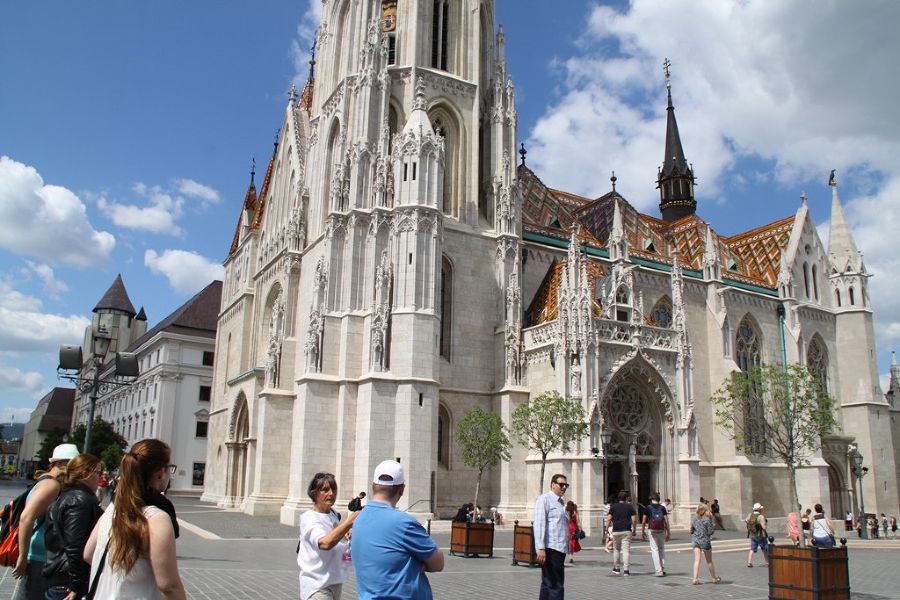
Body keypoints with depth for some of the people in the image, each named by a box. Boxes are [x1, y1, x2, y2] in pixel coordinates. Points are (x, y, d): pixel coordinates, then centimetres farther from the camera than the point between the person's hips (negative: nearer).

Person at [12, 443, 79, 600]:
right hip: (39, 561, -10)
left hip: (46, 560, 10)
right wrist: (23, 557, -23)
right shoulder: (52, 485, -17)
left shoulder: (49, 482, 11)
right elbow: (26, 518, -28)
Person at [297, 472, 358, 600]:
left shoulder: (334, 515, 7)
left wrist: (347, 536, 3)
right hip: (317, 586, -7)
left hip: (336, 582, 7)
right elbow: (325, 543, -34)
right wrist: (350, 521, -37)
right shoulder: (308, 518, -15)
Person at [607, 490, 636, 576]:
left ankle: (616, 568, 22)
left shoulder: (613, 507, 5)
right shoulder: (630, 506, 2)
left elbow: (609, 519, -1)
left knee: (616, 549, 16)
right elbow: (634, 520, -3)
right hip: (626, 531, -2)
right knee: (626, 550, -3)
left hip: (616, 531, 2)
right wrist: (634, 530, 8)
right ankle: (626, 570, -10)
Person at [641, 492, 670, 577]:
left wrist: (642, 532, 10)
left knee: (654, 550, 0)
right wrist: (668, 533, 7)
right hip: (661, 531, 2)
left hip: (652, 531, -2)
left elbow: (644, 521, -1)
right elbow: (666, 521, 0)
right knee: (662, 549, 18)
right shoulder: (662, 508, 4)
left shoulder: (648, 508, 0)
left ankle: (659, 571, -6)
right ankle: (663, 569, 15)